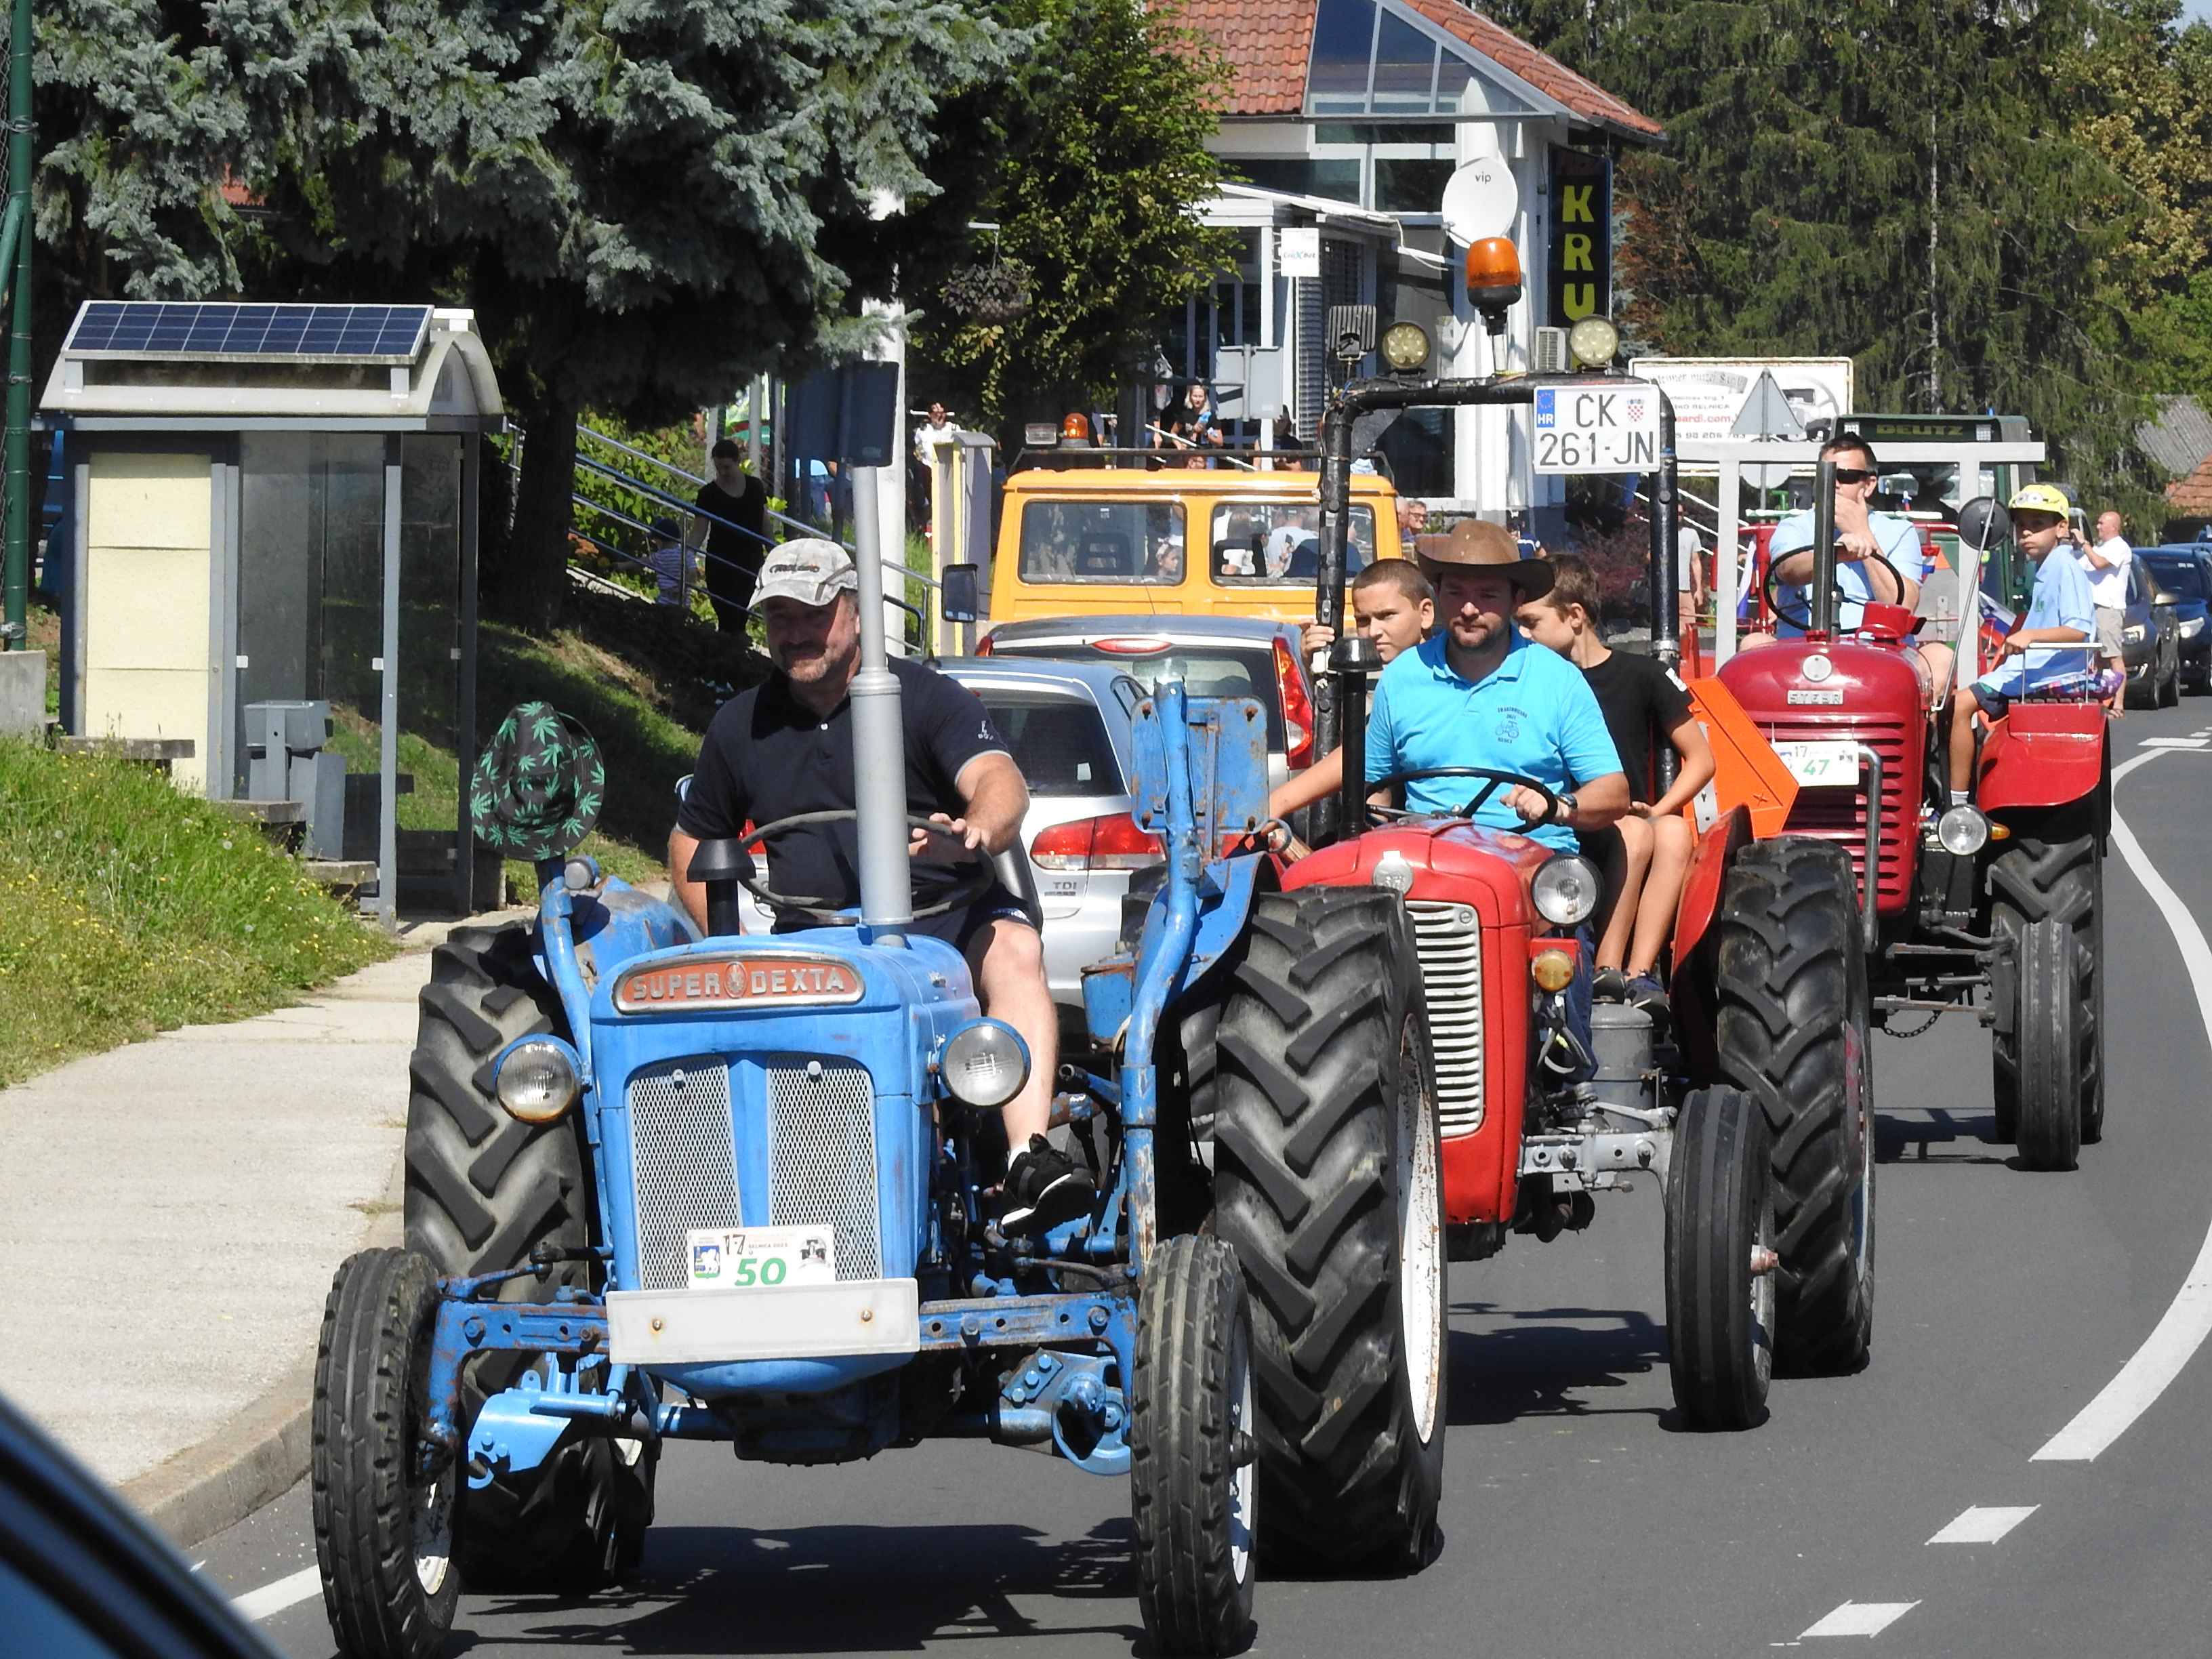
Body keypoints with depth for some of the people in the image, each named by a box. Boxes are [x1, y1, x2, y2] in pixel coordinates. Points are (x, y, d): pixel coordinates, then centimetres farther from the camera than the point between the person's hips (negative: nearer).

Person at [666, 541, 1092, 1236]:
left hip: (943, 921, -3)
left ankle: (1030, 1158, -49)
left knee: (1014, 948, -34)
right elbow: (692, 841, 26)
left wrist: (977, 832, -42)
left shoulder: (925, 697, 2)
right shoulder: (741, 727, 14)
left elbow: (1001, 782, -15)